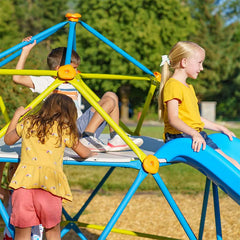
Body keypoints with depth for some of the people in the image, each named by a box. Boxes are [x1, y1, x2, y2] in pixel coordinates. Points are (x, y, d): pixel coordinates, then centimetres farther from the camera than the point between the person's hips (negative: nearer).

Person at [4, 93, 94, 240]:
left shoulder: (27, 123, 17)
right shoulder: (64, 129, 9)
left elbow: (8, 140, 33)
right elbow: (84, 154, 18)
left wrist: (16, 116, 45)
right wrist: (91, 153, 41)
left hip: (24, 178, 2)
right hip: (49, 181, -2)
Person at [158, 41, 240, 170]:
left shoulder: (188, 87, 23)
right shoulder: (173, 85, -11)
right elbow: (173, 119, -23)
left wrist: (220, 128, 25)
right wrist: (194, 134, -35)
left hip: (197, 135, 11)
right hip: (180, 136, -10)